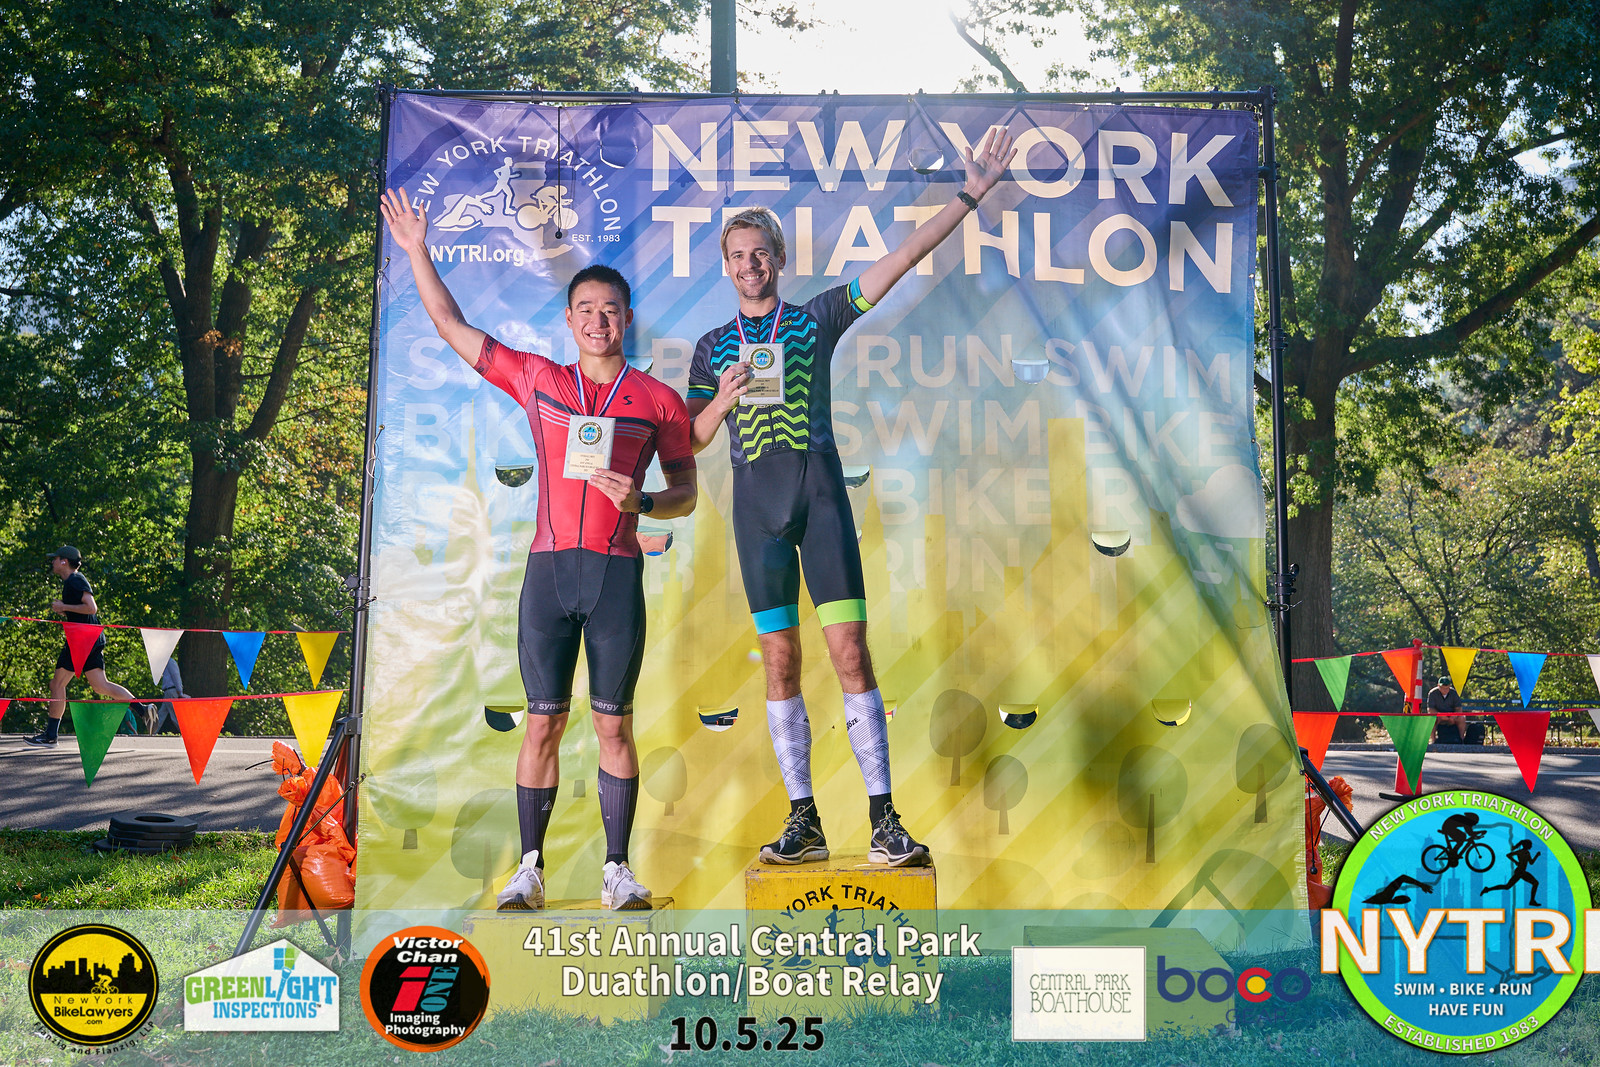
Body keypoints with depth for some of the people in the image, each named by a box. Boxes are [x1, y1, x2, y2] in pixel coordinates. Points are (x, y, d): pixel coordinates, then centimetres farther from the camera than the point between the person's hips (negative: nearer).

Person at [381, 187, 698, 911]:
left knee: (614, 723, 2)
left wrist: (641, 502, -10)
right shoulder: (536, 379, 12)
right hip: (549, 569, 1)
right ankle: (530, 867, 9)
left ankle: (617, 867, 9)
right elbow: (452, 327, 16)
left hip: (618, 573, -1)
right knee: (544, 721, 2)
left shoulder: (658, 400, 8)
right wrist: (417, 251, 12)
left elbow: (686, 492, 10)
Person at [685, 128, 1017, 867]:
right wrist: (727, 396, -6)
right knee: (780, 659, 2)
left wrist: (971, 194, 3)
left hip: (820, 489, -2)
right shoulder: (712, 347, 16)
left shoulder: (816, 319, 10)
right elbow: (692, 440, 13)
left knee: (849, 650, -8)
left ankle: (883, 818, -6)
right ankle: (803, 821, 8)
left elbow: (903, 258, 7)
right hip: (756, 501, 2)